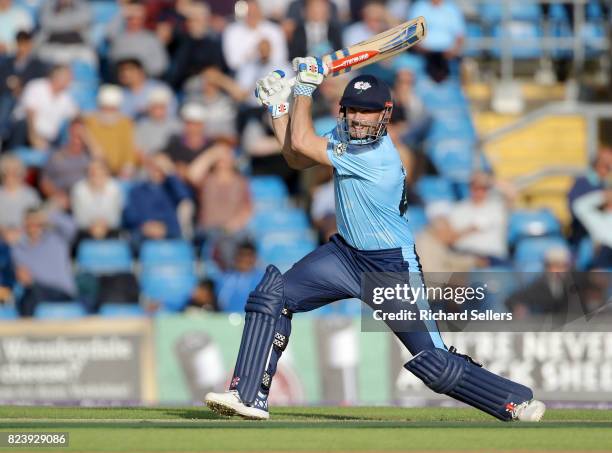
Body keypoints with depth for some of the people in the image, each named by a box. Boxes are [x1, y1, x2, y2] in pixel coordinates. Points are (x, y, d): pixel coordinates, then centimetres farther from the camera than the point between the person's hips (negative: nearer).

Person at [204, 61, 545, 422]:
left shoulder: (377, 157, -28)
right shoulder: (348, 135, -3)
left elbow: (302, 142, -25)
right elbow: (297, 159, 9)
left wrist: (305, 87, -16)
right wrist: (279, 106, 1)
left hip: (393, 269, -8)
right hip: (347, 254, 8)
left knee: (435, 365, -10)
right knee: (272, 294, -7)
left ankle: (519, 403, 6)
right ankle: (249, 397, -3)